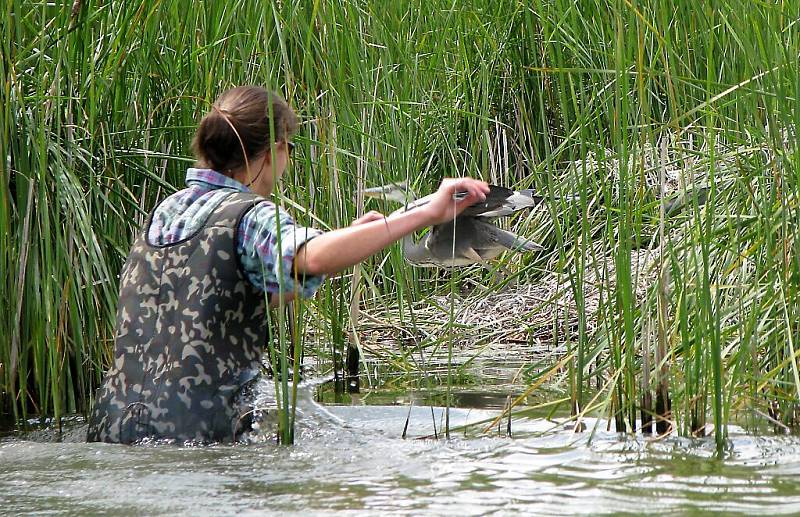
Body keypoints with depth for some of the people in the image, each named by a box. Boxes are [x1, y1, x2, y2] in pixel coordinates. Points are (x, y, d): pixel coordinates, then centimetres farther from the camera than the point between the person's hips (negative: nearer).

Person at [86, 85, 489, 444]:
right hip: (192, 435, -8)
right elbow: (311, 258, -31)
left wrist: (351, 240, 26)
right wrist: (427, 214, -32)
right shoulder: (249, 215, -8)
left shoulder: (165, 211, 17)